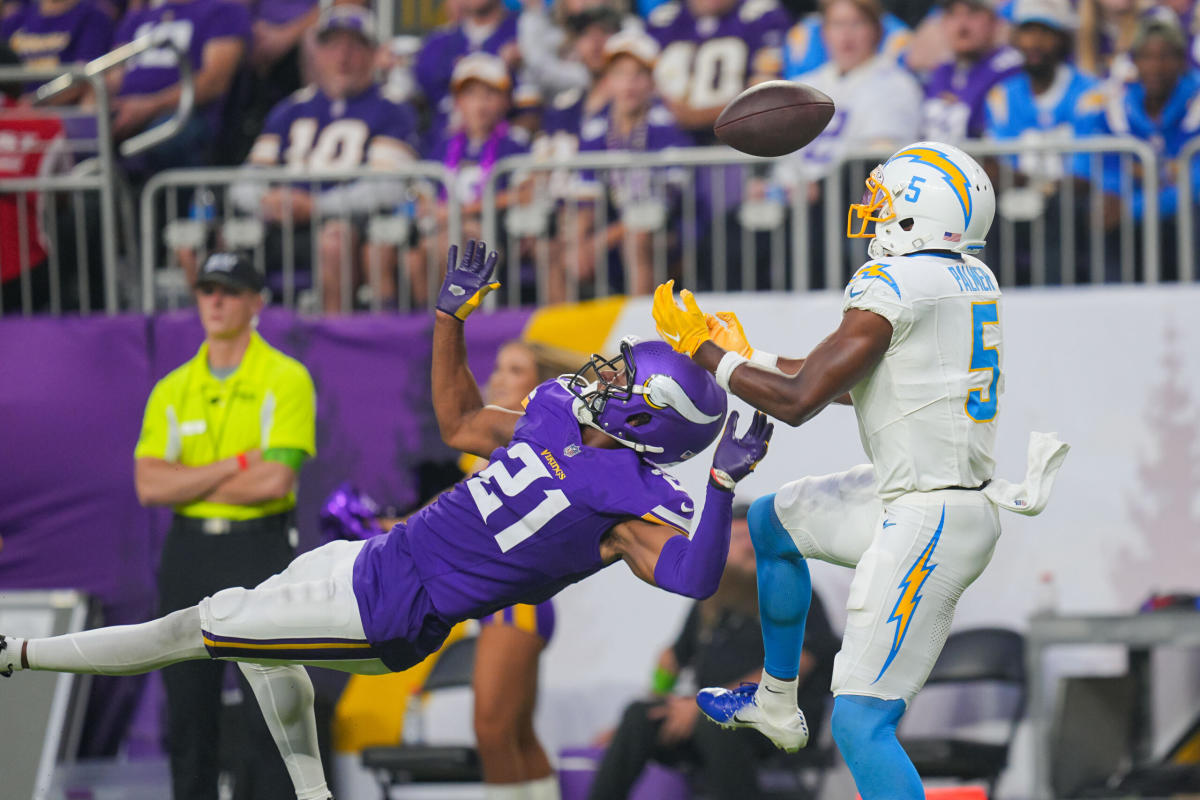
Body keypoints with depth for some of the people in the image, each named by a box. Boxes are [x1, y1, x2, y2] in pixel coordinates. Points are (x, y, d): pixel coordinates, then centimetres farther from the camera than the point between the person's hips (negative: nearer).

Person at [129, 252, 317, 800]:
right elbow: (149, 485, -3)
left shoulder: (286, 379, -4)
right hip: (189, 551, 4)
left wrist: (190, 482, -6)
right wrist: (235, 465, -12)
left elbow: (276, 480, -16)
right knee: (188, 709, 6)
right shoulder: (172, 390, 9)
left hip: (262, 548, -4)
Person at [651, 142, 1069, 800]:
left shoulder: (893, 288, -18)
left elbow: (796, 403, -16)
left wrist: (707, 352, -1)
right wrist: (750, 361, 25)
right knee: (771, 522, 30)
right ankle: (776, 706, 44)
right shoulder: (972, 280, 9)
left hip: (928, 523, -10)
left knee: (862, 724, -14)